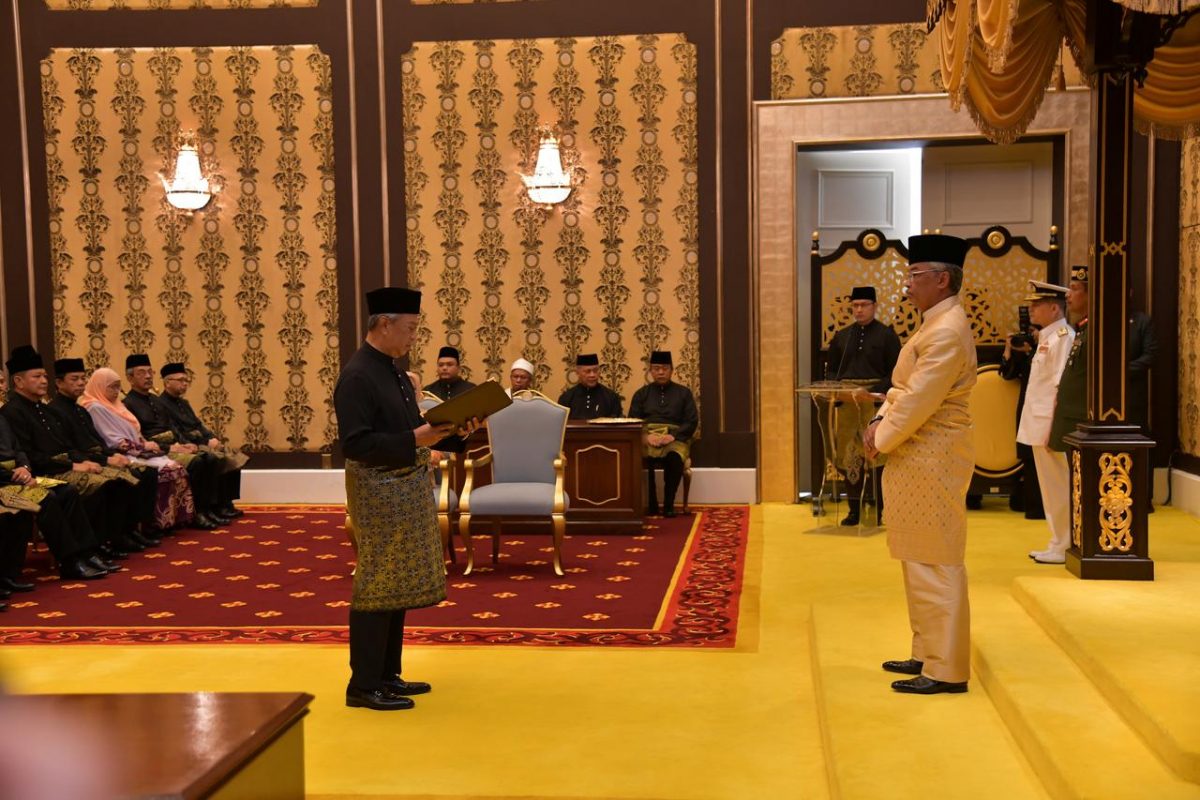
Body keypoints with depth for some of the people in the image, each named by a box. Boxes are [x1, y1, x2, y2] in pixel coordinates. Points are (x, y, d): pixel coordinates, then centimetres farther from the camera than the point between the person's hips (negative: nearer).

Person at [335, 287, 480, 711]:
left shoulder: (393, 372, 12)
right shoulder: (356, 377, -17)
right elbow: (355, 443, -23)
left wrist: (454, 432, 2)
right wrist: (414, 440, -27)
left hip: (407, 490, 9)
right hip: (379, 492, -9)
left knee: (398, 584, 14)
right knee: (378, 586, -3)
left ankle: (387, 675, 24)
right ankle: (363, 686, 7)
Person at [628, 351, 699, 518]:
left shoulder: (683, 393, 17)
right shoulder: (641, 394, 21)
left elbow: (692, 421, 7)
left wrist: (672, 435, -11)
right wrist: (646, 437, -10)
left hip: (674, 438, -1)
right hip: (646, 437, 1)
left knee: (675, 457, -37)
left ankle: (669, 504, -21)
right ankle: (651, 504, -20)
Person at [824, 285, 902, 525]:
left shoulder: (887, 335, 2)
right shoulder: (841, 337, 14)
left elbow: (895, 374, -2)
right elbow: (831, 371, 16)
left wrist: (873, 391, -16)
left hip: (876, 403, -4)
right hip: (847, 404, 4)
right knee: (848, 458, 5)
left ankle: (879, 510, 5)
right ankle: (853, 510, 13)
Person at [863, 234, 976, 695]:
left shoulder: (948, 332, -18)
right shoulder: (934, 325, 15)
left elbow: (919, 401, -21)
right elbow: (903, 387, 17)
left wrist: (881, 440, -10)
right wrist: (880, 422, 2)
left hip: (932, 461, -10)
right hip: (918, 460, 10)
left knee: (934, 565, -4)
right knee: (921, 561, 16)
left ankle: (946, 670, 3)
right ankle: (928, 654, 27)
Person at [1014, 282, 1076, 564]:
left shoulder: (1063, 337, -14)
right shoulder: (1047, 337, 16)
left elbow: (1062, 388, -19)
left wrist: (1054, 430, -20)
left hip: (1049, 426, -10)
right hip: (1038, 425, 10)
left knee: (1058, 488, -2)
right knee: (1051, 488, 14)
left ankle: (1063, 548, 5)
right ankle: (1059, 544, 21)